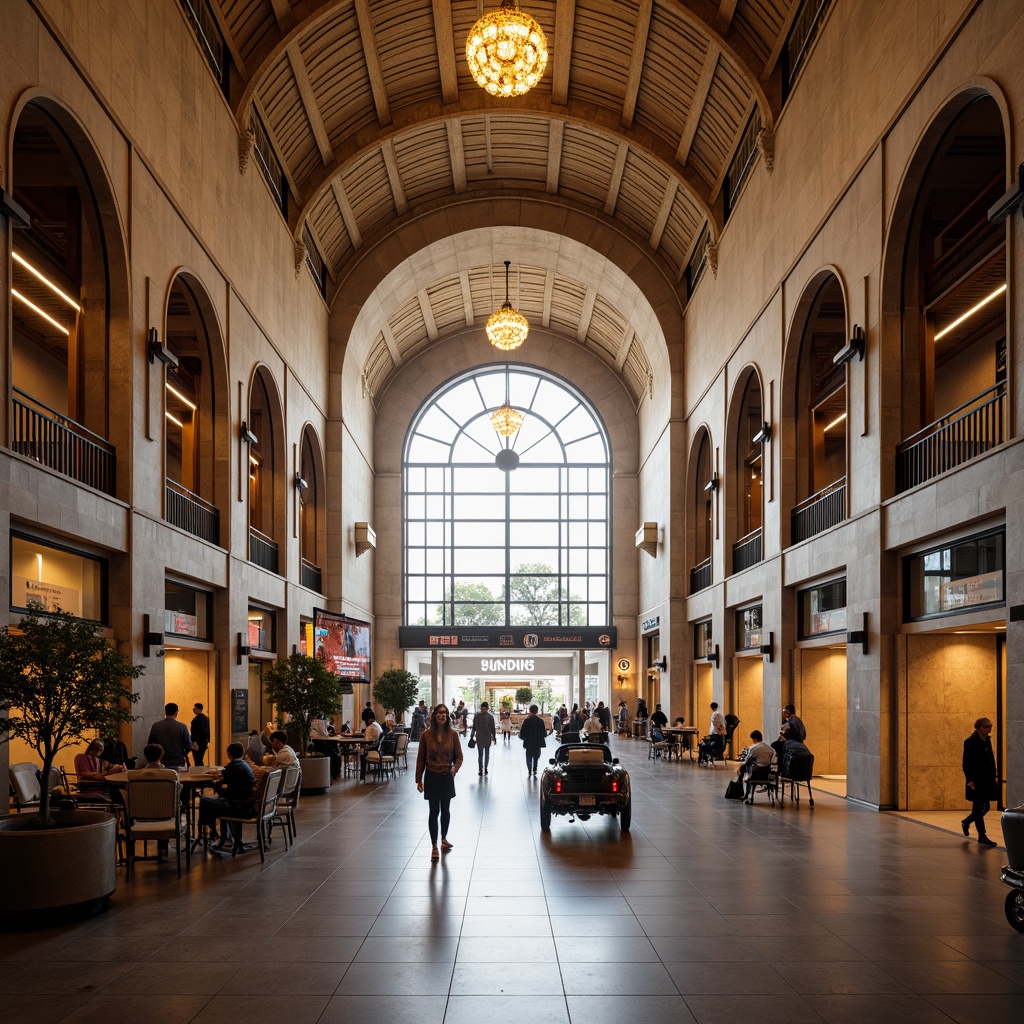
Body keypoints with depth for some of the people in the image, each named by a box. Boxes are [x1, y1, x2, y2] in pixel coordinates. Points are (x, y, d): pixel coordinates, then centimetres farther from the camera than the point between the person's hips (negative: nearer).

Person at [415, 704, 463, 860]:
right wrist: (419, 779, -3)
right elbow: (420, 758, -2)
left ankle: (444, 838, 36)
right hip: (432, 777, -2)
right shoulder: (426, 735, -7)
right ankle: (434, 846, 9)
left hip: (447, 777, 2)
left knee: (445, 810, 15)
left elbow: (459, 756, 0)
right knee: (433, 812, 0)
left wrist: (455, 768, -21)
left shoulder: (452, 734, -5)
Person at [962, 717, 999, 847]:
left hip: (987, 780, 8)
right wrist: (970, 780, -18)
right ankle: (982, 837, 8)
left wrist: (994, 775, 10)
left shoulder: (987, 740, 9)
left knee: (984, 807, 14)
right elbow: (966, 763, -15)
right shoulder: (970, 742, -14)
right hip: (977, 781, -8)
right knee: (980, 808, 0)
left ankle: (966, 822, 36)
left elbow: (991, 758, 15)